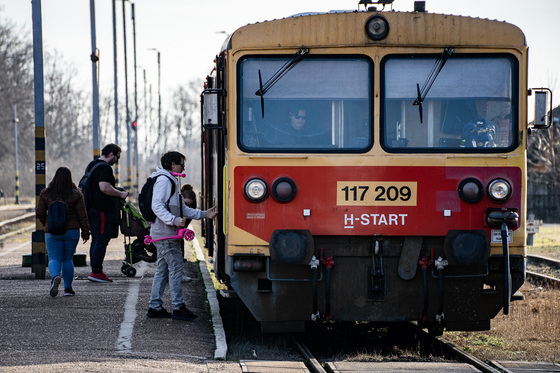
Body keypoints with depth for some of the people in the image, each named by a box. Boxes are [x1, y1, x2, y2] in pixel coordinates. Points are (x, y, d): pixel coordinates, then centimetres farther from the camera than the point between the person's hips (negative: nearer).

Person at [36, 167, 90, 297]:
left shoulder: (45, 193, -3)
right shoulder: (76, 195, -5)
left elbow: (40, 213, 2)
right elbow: (82, 215, -4)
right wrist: (85, 232, 3)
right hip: (71, 231, 0)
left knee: (54, 259, 2)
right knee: (68, 259, 13)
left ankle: (55, 277, -29)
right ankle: (68, 288, 13)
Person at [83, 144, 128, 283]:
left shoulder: (91, 165, 18)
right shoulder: (105, 168, -14)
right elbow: (104, 187, -26)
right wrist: (120, 194, -13)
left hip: (92, 208, 10)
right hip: (103, 210, -10)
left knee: (96, 240, 14)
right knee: (101, 240, -8)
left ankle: (95, 271, 16)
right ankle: (96, 272, -10)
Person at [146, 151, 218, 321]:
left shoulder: (171, 181, 22)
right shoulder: (163, 180, -11)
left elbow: (182, 208, 24)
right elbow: (157, 206, -22)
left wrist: (204, 214, 17)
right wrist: (174, 220, -33)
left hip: (166, 234, 11)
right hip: (165, 233, -11)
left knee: (163, 269, 11)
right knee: (176, 267, -8)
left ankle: (155, 307, 13)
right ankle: (178, 307, -7)